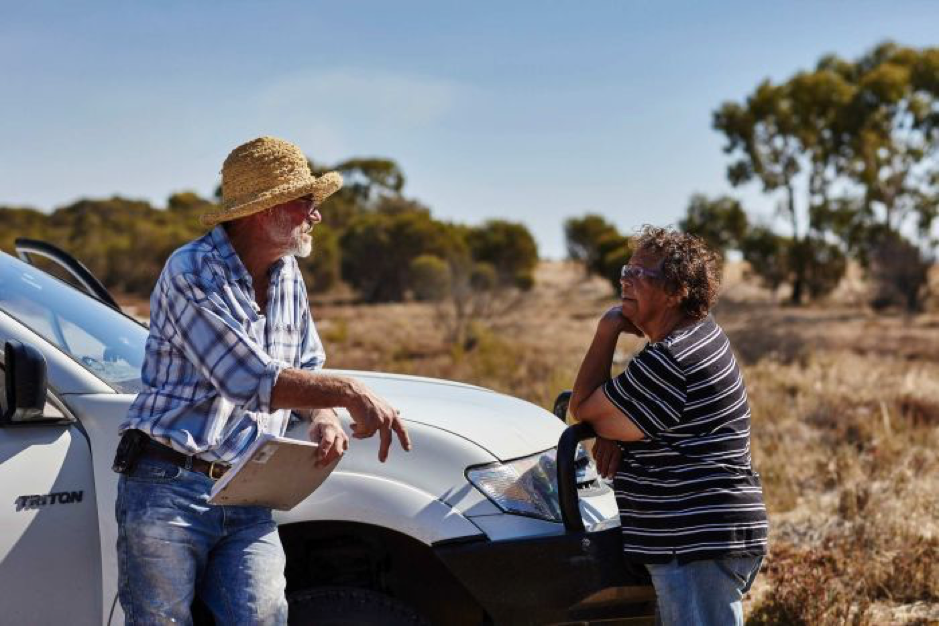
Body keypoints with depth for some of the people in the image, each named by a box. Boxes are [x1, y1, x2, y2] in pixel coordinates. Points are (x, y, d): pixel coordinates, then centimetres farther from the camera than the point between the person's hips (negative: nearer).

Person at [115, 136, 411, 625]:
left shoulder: (288, 275, 11)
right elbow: (249, 381, -22)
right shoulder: (192, 273, -14)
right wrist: (348, 393, -22)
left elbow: (307, 368, 19)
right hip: (168, 490, -6)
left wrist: (324, 419, -4)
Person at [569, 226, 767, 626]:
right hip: (700, 537, 11)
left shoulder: (669, 360, -20)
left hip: (701, 544, -11)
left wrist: (607, 331, -2)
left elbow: (583, 409, -9)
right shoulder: (702, 332, 13)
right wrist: (612, 433, 0)